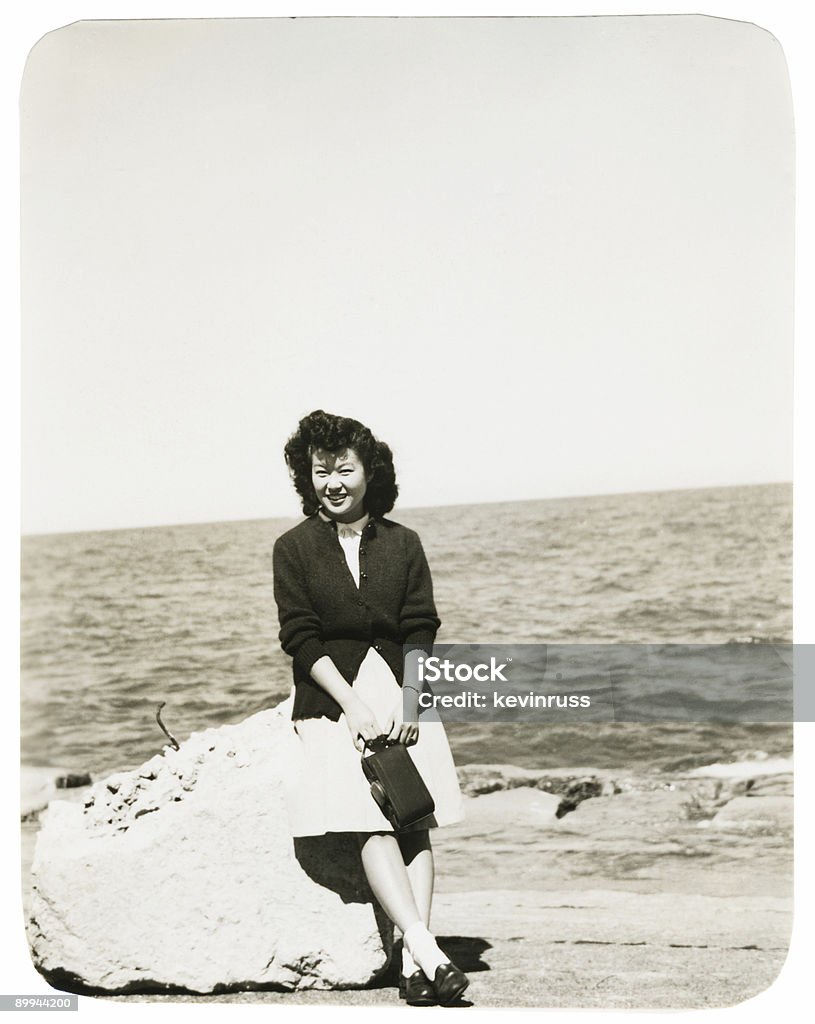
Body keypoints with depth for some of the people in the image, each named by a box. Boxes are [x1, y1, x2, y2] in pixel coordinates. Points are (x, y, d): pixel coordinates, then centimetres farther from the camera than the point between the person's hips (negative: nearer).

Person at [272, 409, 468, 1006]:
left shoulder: (402, 543, 9)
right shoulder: (294, 548, 4)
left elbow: (420, 631, 4)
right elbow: (301, 637, -3)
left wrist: (409, 702, -10)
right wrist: (354, 706, -12)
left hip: (403, 693, 2)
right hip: (334, 698, -2)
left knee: (416, 823, -7)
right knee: (371, 824, -16)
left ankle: (412, 962, -8)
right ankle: (428, 952, -20)